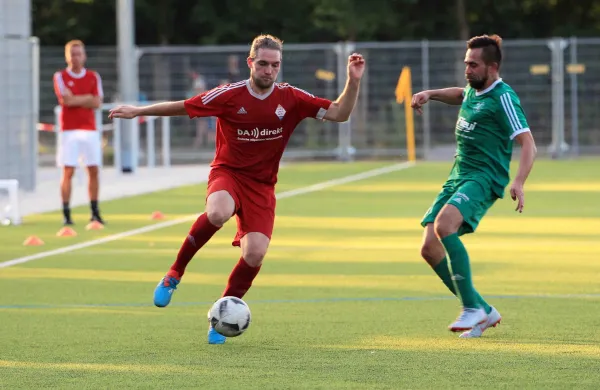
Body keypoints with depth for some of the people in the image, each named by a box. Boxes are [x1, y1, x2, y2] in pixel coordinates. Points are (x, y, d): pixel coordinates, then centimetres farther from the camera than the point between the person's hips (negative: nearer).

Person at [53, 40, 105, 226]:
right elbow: (66, 100, -13)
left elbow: (97, 103, -2)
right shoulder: (60, 76, 1)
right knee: (68, 171, -6)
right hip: (69, 130, -3)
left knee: (93, 170, 4)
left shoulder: (93, 77, 9)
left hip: (90, 129, 3)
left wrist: (75, 100, -9)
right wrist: (88, 98, -5)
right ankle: (66, 214, -4)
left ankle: (95, 212, 13)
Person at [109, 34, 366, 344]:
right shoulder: (230, 96, -9)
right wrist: (138, 111, 4)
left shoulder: (291, 99, -4)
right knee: (218, 214, -38)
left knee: (255, 253, -16)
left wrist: (353, 81, -19)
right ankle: (175, 274, -15)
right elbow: (182, 107, 1)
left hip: (262, 185, 3)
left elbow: (339, 114, -4)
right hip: (227, 172, -3)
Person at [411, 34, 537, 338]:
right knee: (430, 248, -2)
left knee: (444, 224, -33)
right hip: (457, 176, 9)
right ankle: (483, 312, 9)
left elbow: (528, 144, -18)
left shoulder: (502, 97, -11)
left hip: (483, 178, -9)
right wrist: (430, 94, 27)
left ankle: (472, 307, -27)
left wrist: (519, 182, -33)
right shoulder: (473, 89, 15)